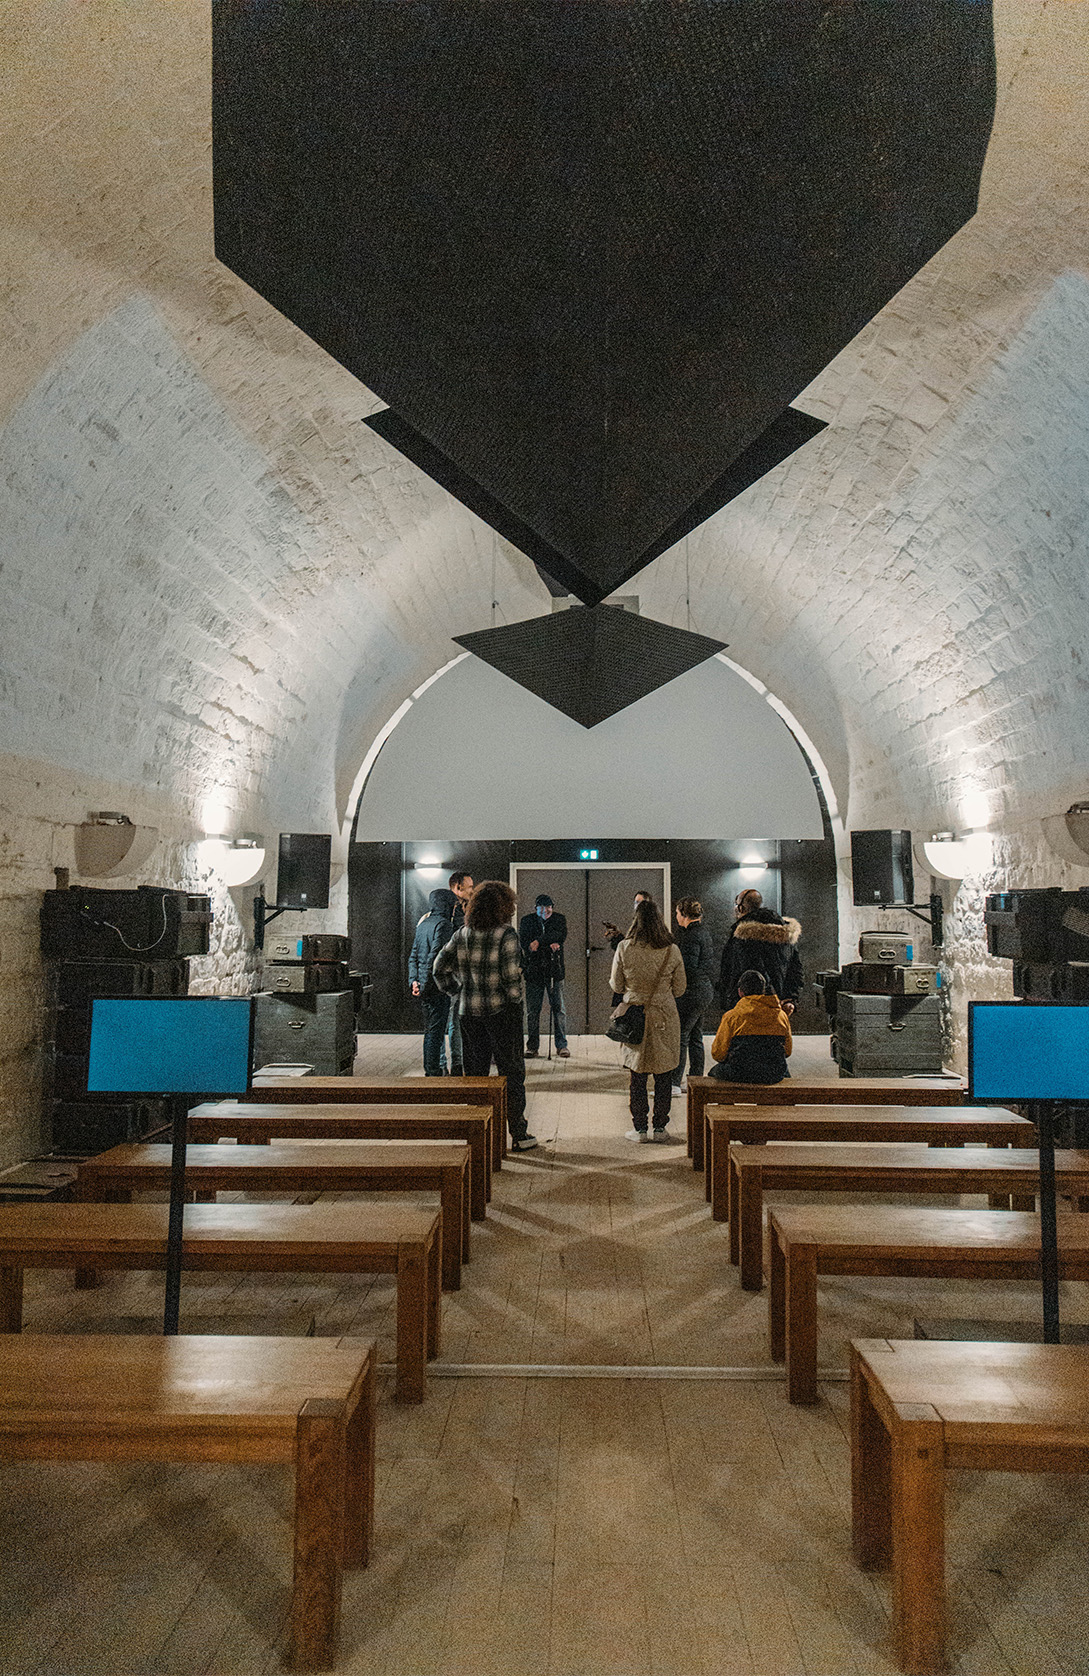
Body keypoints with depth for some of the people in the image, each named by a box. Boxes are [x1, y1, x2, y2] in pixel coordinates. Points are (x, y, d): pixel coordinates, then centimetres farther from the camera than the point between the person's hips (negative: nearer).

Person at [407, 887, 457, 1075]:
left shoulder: (423, 924, 15)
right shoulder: (443, 924, -13)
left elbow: (413, 956, 14)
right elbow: (436, 955, -20)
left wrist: (414, 981, 9)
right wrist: (426, 985, -18)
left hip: (426, 987, 8)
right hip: (438, 987, -8)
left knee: (430, 1030, 15)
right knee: (436, 1030, -3)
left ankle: (430, 1071, 23)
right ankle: (434, 1072, 0)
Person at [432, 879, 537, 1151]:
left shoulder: (461, 935, 3)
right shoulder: (506, 934, -13)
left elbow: (439, 969, 6)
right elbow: (511, 975, -17)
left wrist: (458, 992, 13)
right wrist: (515, 999, -4)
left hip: (469, 1012, 5)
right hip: (501, 1011, -5)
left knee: (474, 1072, 14)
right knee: (511, 1072, 7)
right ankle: (518, 1135, 13)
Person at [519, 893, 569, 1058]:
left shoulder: (559, 919, 8)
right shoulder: (526, 920, 6)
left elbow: (562, 936, -10)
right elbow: (524, 942, -7)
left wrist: (539, 942, -17)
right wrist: (549, 945, -14)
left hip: (554, 970, 0)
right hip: (534, 970, 0)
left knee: (558, 1007, -1)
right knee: (532, 1010, 2)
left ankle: (562, 1045, 6)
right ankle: (532, 1047, 10)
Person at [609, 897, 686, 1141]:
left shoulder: (625, 948, -10)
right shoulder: (672, 951, -8)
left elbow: (616, 986, -1)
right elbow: (679, 990, 1)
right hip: (665, 1020, 0)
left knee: (637, 1076, 9)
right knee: (663, 1076, 10)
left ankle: (640, 1129, 14)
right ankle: (660, 1128, 17)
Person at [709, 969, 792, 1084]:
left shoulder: (731, 1016, -8)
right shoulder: (781, 1014, 3)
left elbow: (718, 1054, -5)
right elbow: (787, 1050, 14)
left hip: (739, 1075, -2)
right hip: (774, 1076, 3)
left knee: (715, 1071, 30)